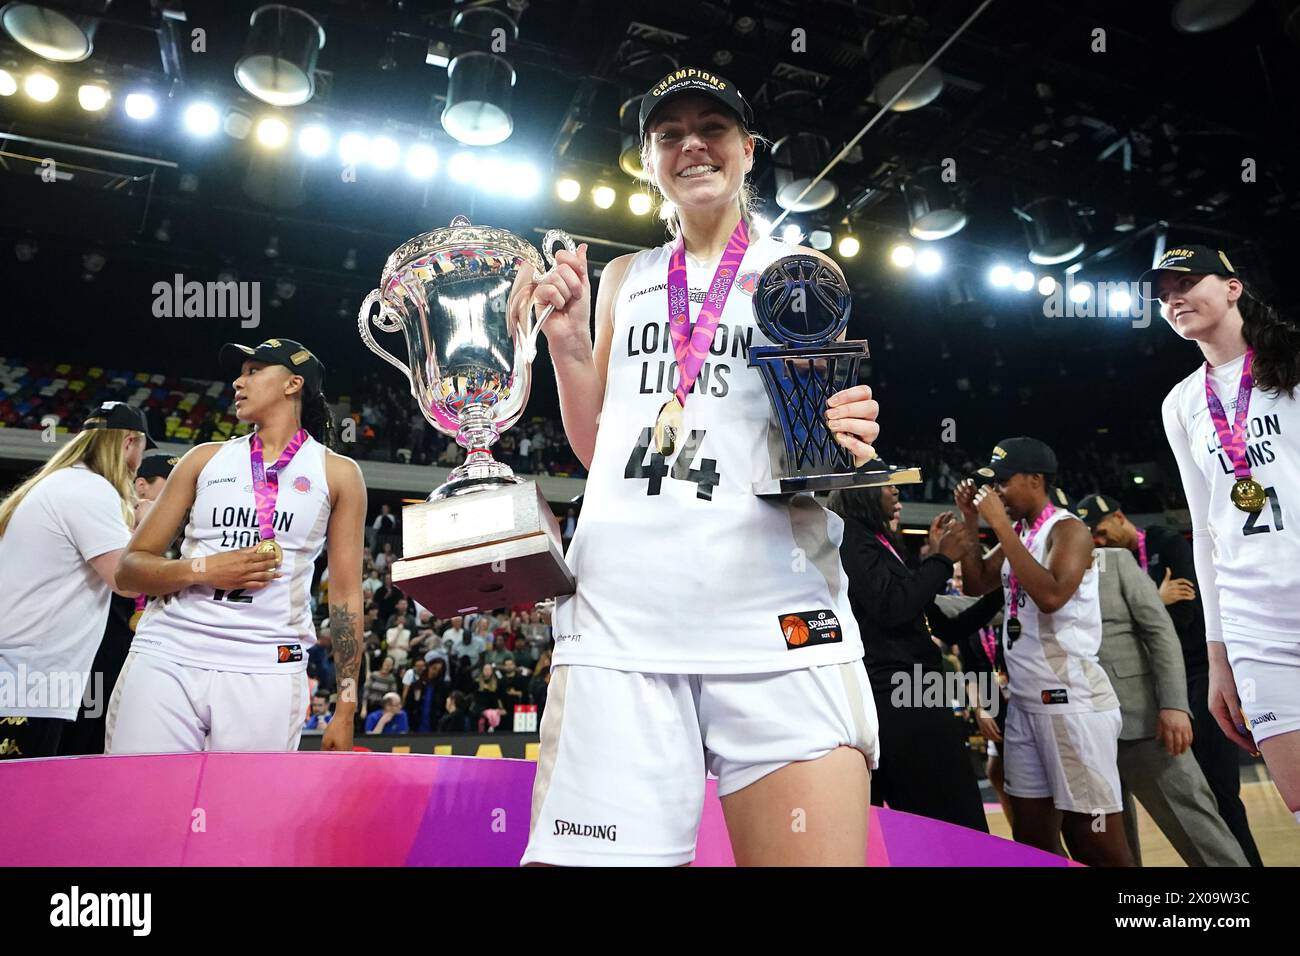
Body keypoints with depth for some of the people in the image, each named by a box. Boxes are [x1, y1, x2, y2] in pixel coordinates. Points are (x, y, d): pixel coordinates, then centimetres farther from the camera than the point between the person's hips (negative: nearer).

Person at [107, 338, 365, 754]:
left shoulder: (338, 473, 6)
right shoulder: (206, 458, 13)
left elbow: (345, 594, 5)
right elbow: (131, 567, 13)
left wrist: (346, 707, 0)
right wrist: (202, 570, -9)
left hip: (267, 670, -2)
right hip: (166, 657, 2)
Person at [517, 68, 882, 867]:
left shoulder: (805, 273, 13)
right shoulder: (624, 277, 20)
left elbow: (833, 428, 13)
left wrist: (849, 449, -10)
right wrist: (567, 339, 5)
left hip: (780, 620, -1)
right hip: (620, 616, 2)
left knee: (817, 848, -6)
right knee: (597, 850, -5)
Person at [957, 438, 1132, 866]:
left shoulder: (1068, 529, -10)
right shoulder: (1018, 533, 14)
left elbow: (1051, 596, -26)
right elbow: (976, 584, 18)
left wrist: (1000, 526, -22)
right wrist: (970, 522, 9)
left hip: (1071, 700, -8)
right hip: (1025, 702, 8)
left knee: (1097, 845, -2)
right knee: (1031, 837, 13)